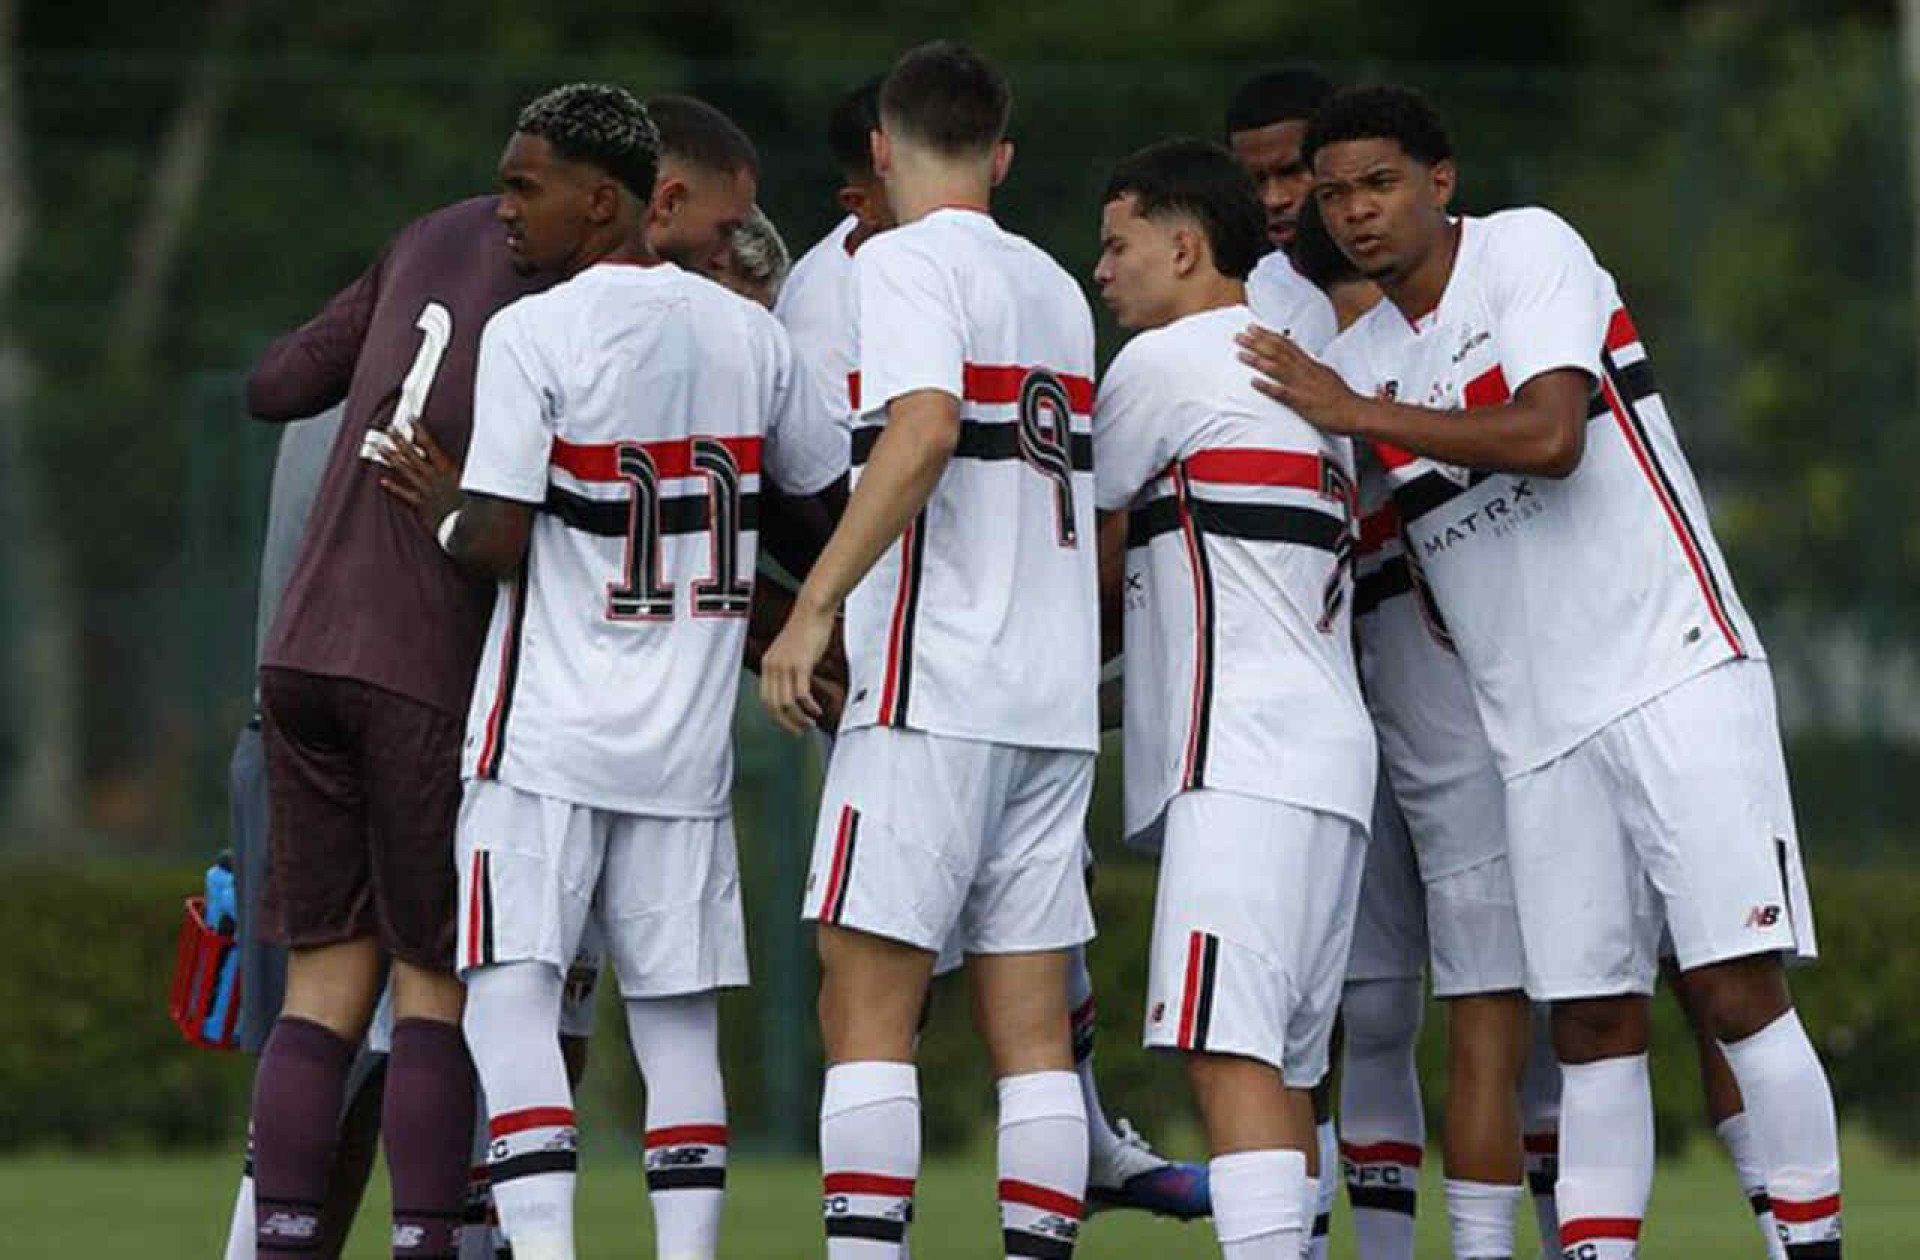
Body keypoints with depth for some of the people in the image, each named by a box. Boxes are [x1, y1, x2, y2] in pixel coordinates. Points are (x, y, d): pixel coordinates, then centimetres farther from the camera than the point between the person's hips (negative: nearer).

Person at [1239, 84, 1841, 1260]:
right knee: (1593, 1023, 2)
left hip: (1677, 671, -6)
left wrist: (1362, 415, -13)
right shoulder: (1351, 362, 13)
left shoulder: (1531, 250, -4)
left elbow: (1550, 437, -19)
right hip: (1541, 724, 6)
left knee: (1737, 990, -11)